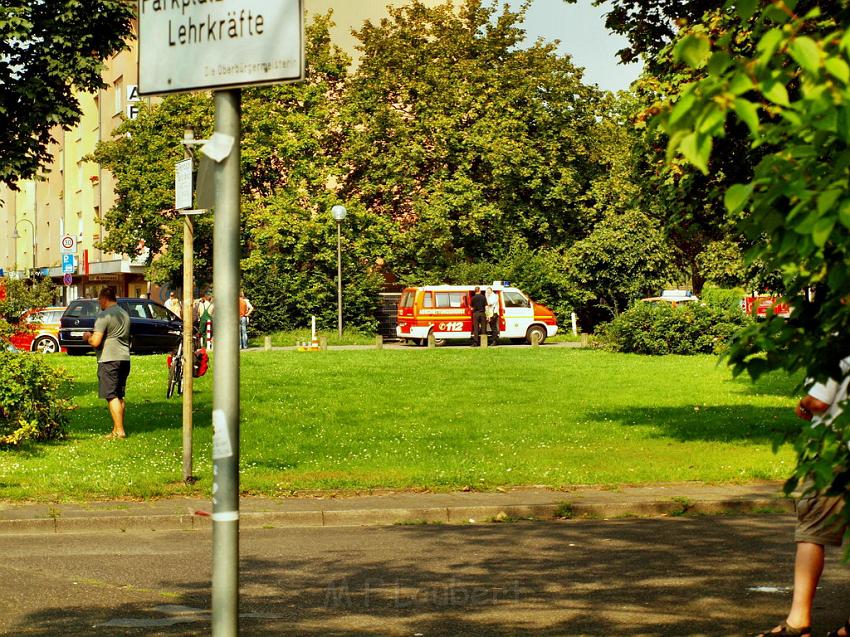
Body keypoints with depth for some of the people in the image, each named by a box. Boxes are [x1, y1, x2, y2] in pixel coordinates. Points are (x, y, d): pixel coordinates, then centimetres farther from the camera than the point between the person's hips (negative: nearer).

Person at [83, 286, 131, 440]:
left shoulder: (104, 316, -12)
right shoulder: (125, 314, 15)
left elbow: (96, 342, -18)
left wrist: (87, 336, 4)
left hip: (109, 359, -8)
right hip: (125, 358, 8)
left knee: (112, 396, -6)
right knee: (119, 396, 13)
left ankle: (119, 430, -9)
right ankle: (118, 428, 16)